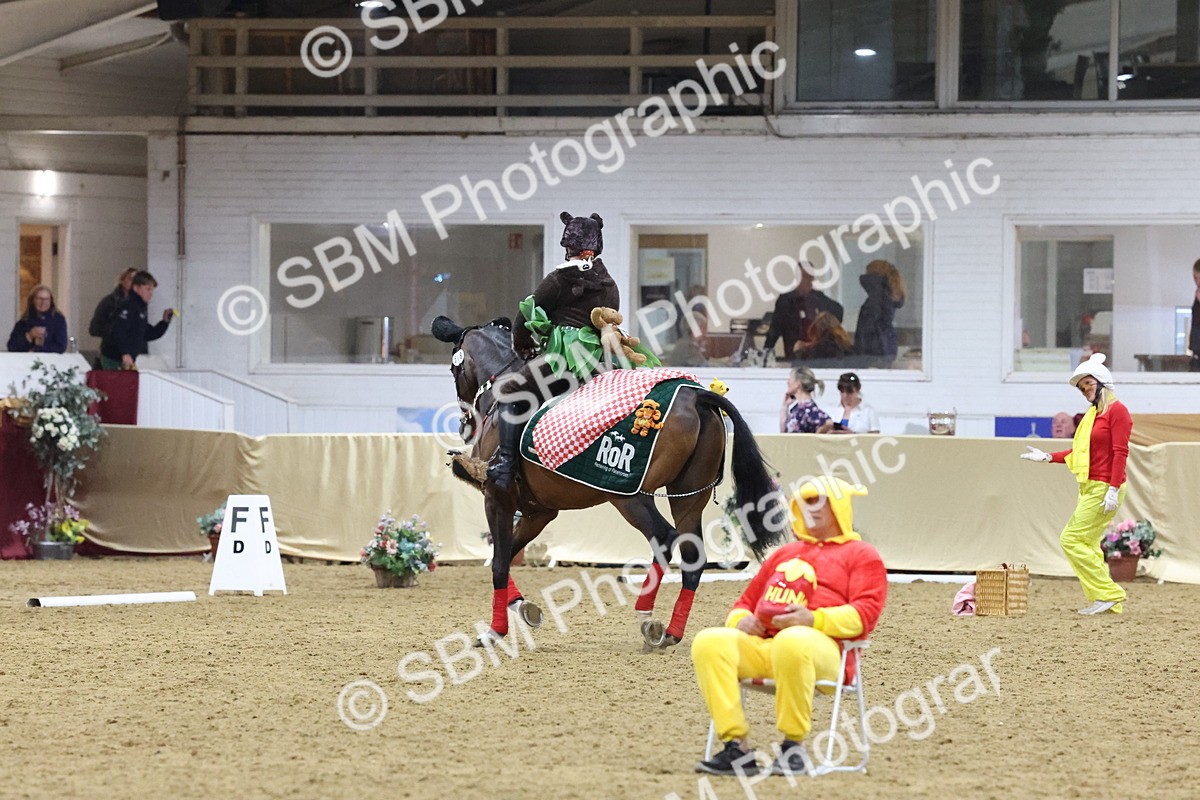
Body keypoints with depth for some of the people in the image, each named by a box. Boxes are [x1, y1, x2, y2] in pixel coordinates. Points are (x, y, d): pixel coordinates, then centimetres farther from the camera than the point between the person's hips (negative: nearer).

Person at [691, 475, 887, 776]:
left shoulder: (861, 554, 15)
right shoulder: (785, 553, 36)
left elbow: (865, 613, -1)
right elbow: (747, 602, 35)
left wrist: (813, 619, -18)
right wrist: (741, 620, 8)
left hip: (823, 645, -6)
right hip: (760, 643, 6)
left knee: (792, 642, -43)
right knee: (710, 641, -25)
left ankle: (793, 746, -27)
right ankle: (736, 748, -29)